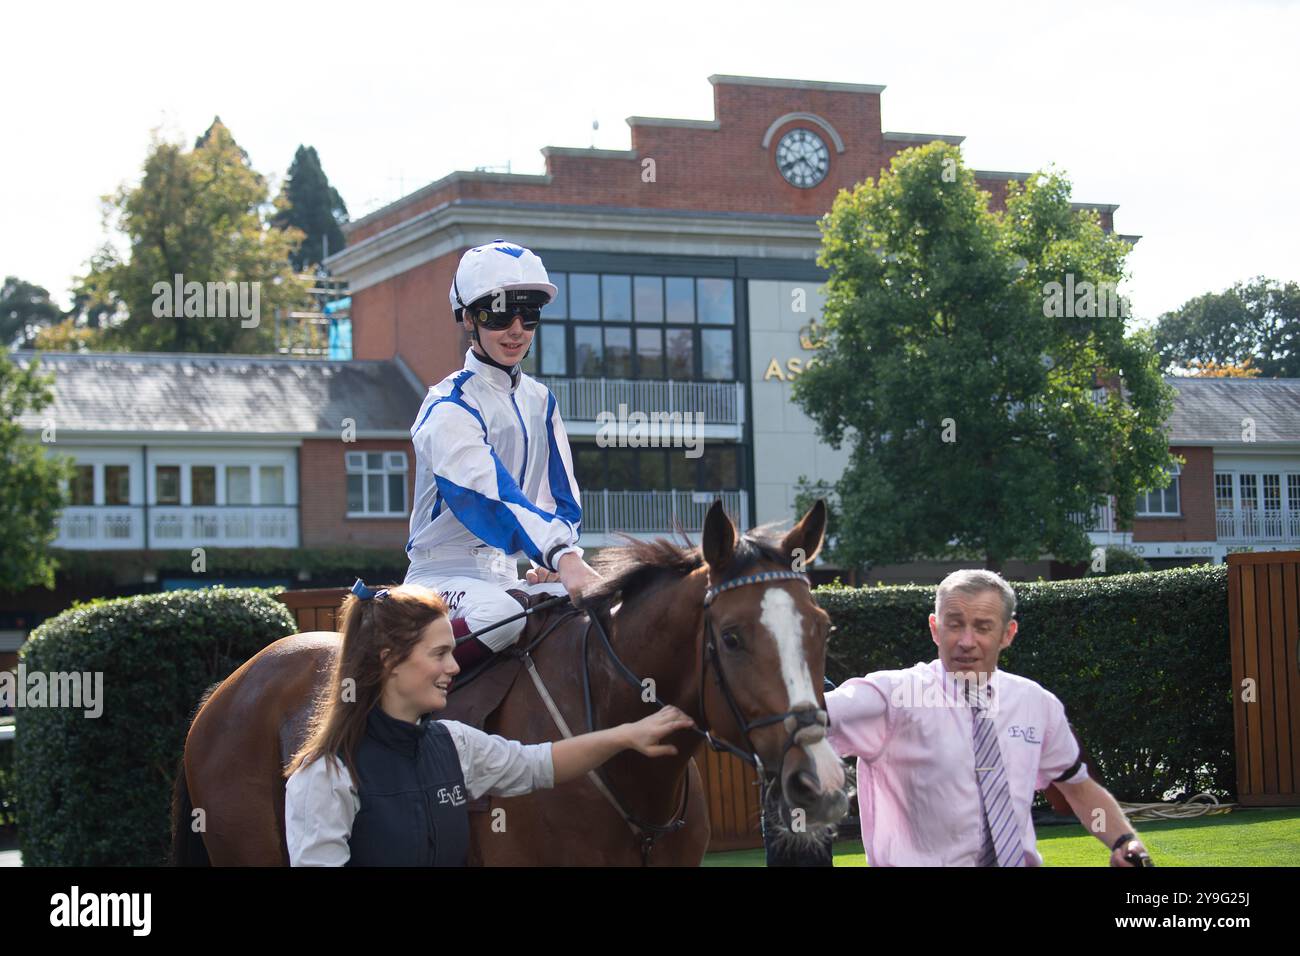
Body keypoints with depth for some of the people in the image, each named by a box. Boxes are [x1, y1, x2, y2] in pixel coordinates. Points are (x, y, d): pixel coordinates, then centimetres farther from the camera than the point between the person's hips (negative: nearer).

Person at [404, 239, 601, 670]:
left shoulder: (538, 401, 14)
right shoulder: (449, 407, -12)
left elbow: (563, 498, 13)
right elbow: (490, 493, -27)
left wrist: (553, 568, -8)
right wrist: (562, 557, -41)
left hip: (512, 575, 8)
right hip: (445, 574, -8)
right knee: (501, 612, -39)